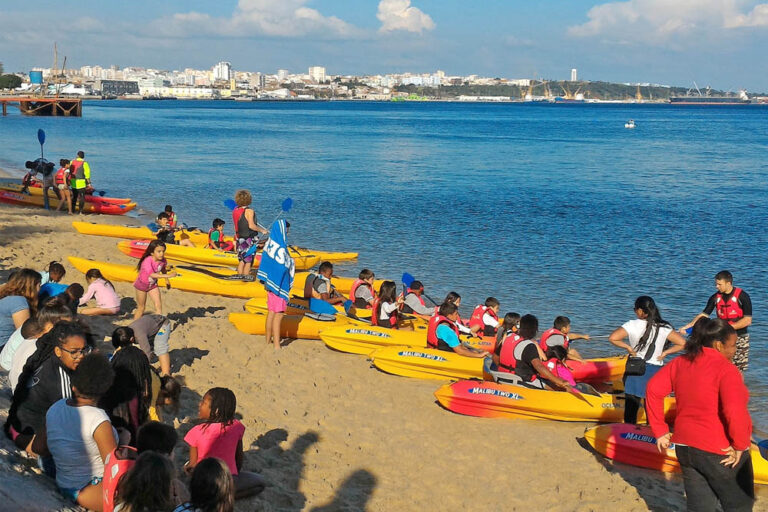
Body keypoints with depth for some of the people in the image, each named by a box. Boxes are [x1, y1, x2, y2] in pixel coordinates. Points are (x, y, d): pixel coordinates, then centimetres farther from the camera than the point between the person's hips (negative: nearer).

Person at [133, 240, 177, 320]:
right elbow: (152, 275, -48)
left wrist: (166, 279, -2)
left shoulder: (162, 260, -15)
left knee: (159, 305, -9)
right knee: (141, 308, 9)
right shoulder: (147, 261, -34)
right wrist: (167, 276, -55)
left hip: (153, 285, 5)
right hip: (142, 285, -4)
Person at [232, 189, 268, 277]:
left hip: (239, 239, 7)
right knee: (248, 261, 3)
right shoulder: (249, 211, -18)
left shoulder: (235, 210, 3)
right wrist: (262, 230, -13)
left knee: (241, 261, 16)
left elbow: (237, 225, 9)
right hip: (248, 240, -7)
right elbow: (251, 226, -25)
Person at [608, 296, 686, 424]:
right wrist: (665, 352, 0)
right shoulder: (664, 328, -4)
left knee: (631, 406, 10)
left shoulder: (633, 325, -10)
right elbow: (682, 343, -7)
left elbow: (612, 338, -17)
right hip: (655, 371, 1)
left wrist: (628, 347, -5)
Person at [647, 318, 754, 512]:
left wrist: (660, 430, 1)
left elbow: (654, 389, -2)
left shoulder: (680, 363, 1)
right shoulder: (726, 369, -19)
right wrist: (740, 445, -17)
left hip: (686, 449, 6)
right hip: (721, 454, -6)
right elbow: (735, 411, -30)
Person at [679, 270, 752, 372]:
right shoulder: (715, 297, 2)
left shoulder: (742, 296, -10)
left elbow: (747, 321, -13)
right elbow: (704, 315, 4)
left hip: (740, 338, -4)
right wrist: (687, 326, -8)